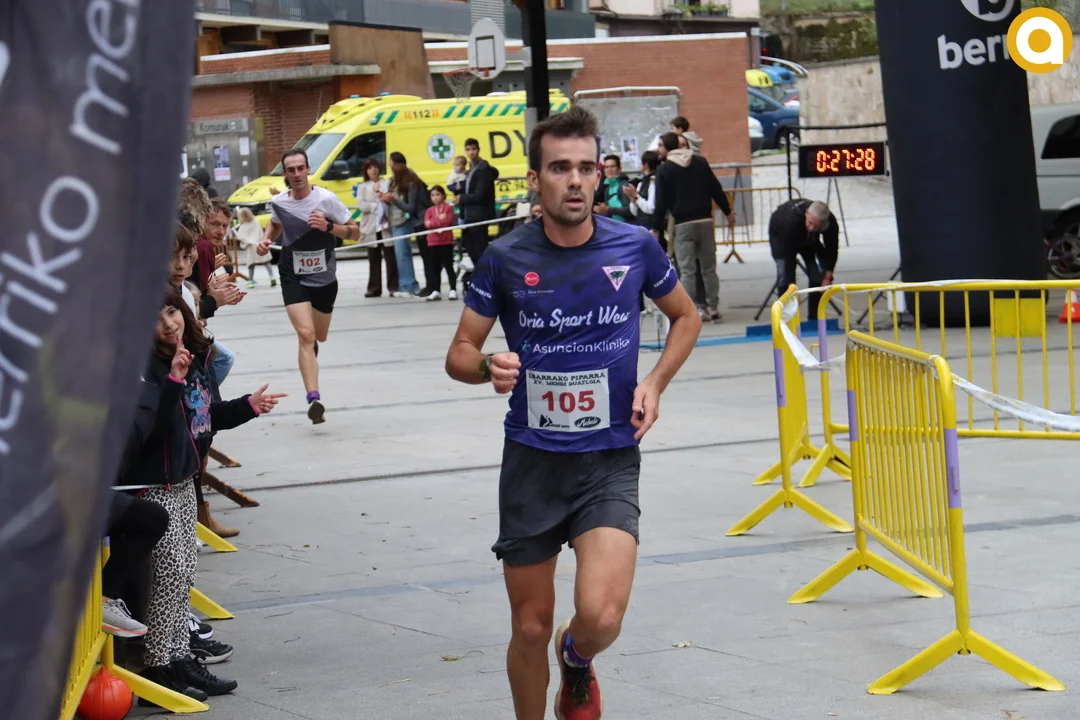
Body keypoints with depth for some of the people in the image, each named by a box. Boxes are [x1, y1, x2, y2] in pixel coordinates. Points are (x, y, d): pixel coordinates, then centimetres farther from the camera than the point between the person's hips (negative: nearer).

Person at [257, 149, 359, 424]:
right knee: (306, 335, -19)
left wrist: (328, 227, -24)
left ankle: (310, 351, 58)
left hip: (324, 278, 1)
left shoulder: (326, 199, -12)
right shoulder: (278, 202, -4)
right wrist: (266, 240, 1)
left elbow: (354, 232, -8)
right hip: (293, 278, -1)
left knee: (319, 337, 18)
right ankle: (314, 399, -27)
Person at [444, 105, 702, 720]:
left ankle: (578, 662, 18)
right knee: (531, 627, 6)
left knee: (600, 615, -18)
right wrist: (488, 367, -19)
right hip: (531, 461, 1)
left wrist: (655, 383, 0)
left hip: (610, 461, -1)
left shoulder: (635, 246, -2)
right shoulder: (506, 259, -4)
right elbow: (460, 352, 5)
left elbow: (686, 317, 16)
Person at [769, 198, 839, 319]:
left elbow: (832, 250, -21)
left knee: (818, 276, -8)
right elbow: (789, 255, -43)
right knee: (785, 277, -19)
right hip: (780, 234, -4)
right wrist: (791, 285, -46)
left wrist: (827, 277, -25)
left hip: (808, 239, 4)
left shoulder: (831, 223, -35)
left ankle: (815, 319, 2)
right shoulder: (792, 220, -47)